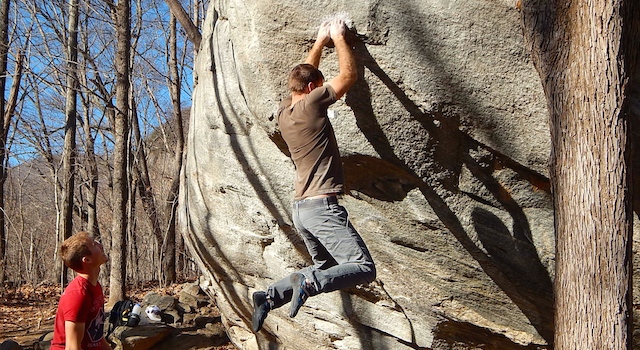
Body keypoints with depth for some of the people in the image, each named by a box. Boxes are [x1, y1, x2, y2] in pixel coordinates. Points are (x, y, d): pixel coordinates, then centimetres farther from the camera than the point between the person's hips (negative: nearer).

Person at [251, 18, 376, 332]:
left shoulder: (284, 111, 13)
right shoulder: (311, 103, -8)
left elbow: (304, 73, 30)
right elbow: (348, 74, -1)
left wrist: (320, 42, 35)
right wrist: (338, 37, 11)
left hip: (301, 209, 9)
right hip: (323, 206, -9)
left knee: (325, 266, 20)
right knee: (363, 268, -9)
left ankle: (270, 296, 8)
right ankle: (307, 282, -28)